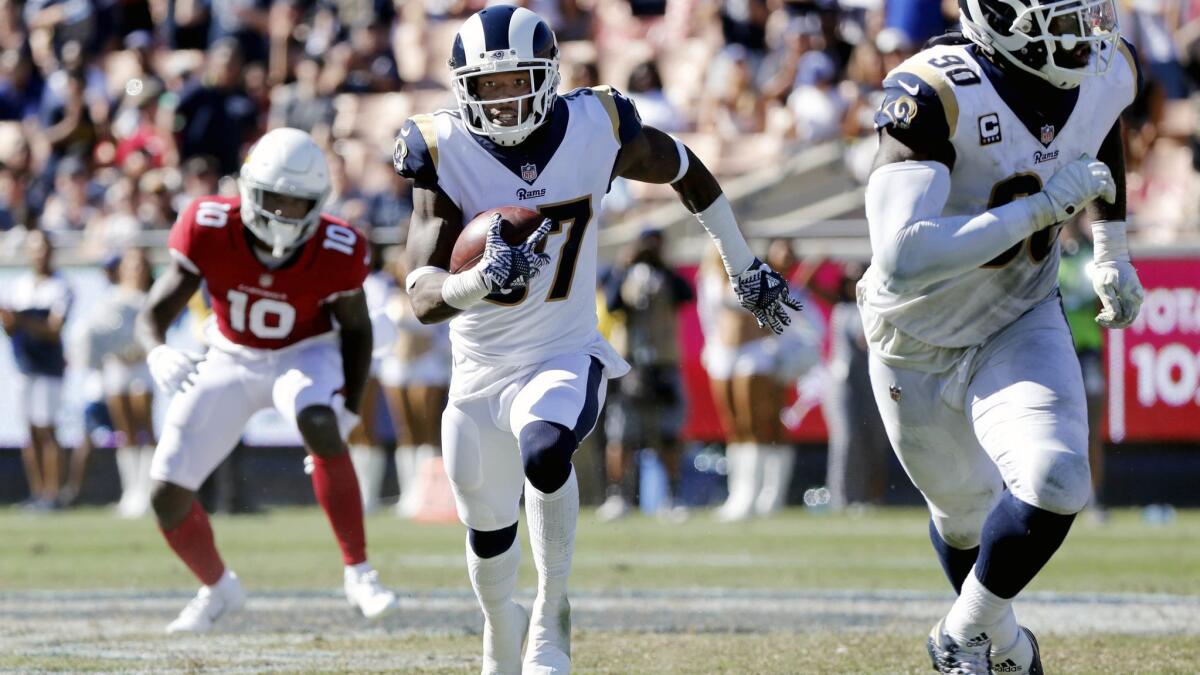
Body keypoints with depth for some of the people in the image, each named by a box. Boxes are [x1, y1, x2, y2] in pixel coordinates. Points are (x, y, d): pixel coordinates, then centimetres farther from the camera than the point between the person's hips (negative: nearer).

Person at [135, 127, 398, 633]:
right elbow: (153, 313, -21)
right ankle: (218, 589, 28)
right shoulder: (209, 232, -25)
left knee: (320, 427, -38)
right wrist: (158, 354, -44)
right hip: (231, 360, 2)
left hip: (304, 355, -2)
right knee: (168, 496, -3)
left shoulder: (335, 253, -24)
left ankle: (359, 573, -28)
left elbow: (356, 329, -5)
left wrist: (349, 407, -11)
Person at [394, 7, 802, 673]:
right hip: (480, 370, 2)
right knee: (488, 534, 17)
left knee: (544, 449, -35)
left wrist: (745, 268, 18)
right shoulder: (445, 153, -16)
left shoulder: (595, 129, -13)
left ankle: (550, 616, -14)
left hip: (565, 357, -2)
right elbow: (423, 297, -23)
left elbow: (686, 171, 9)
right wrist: (481, 279, -46)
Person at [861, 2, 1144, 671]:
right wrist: (1042, 207, -42)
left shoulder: (1104, 73, -15)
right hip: (919, 346, -3)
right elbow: (903, 260, -44)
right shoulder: (937, 95, -34)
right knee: (968, 514, 17)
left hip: (1021, 327, 3)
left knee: (1056, 488, -21)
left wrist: (1113, 252, 22)